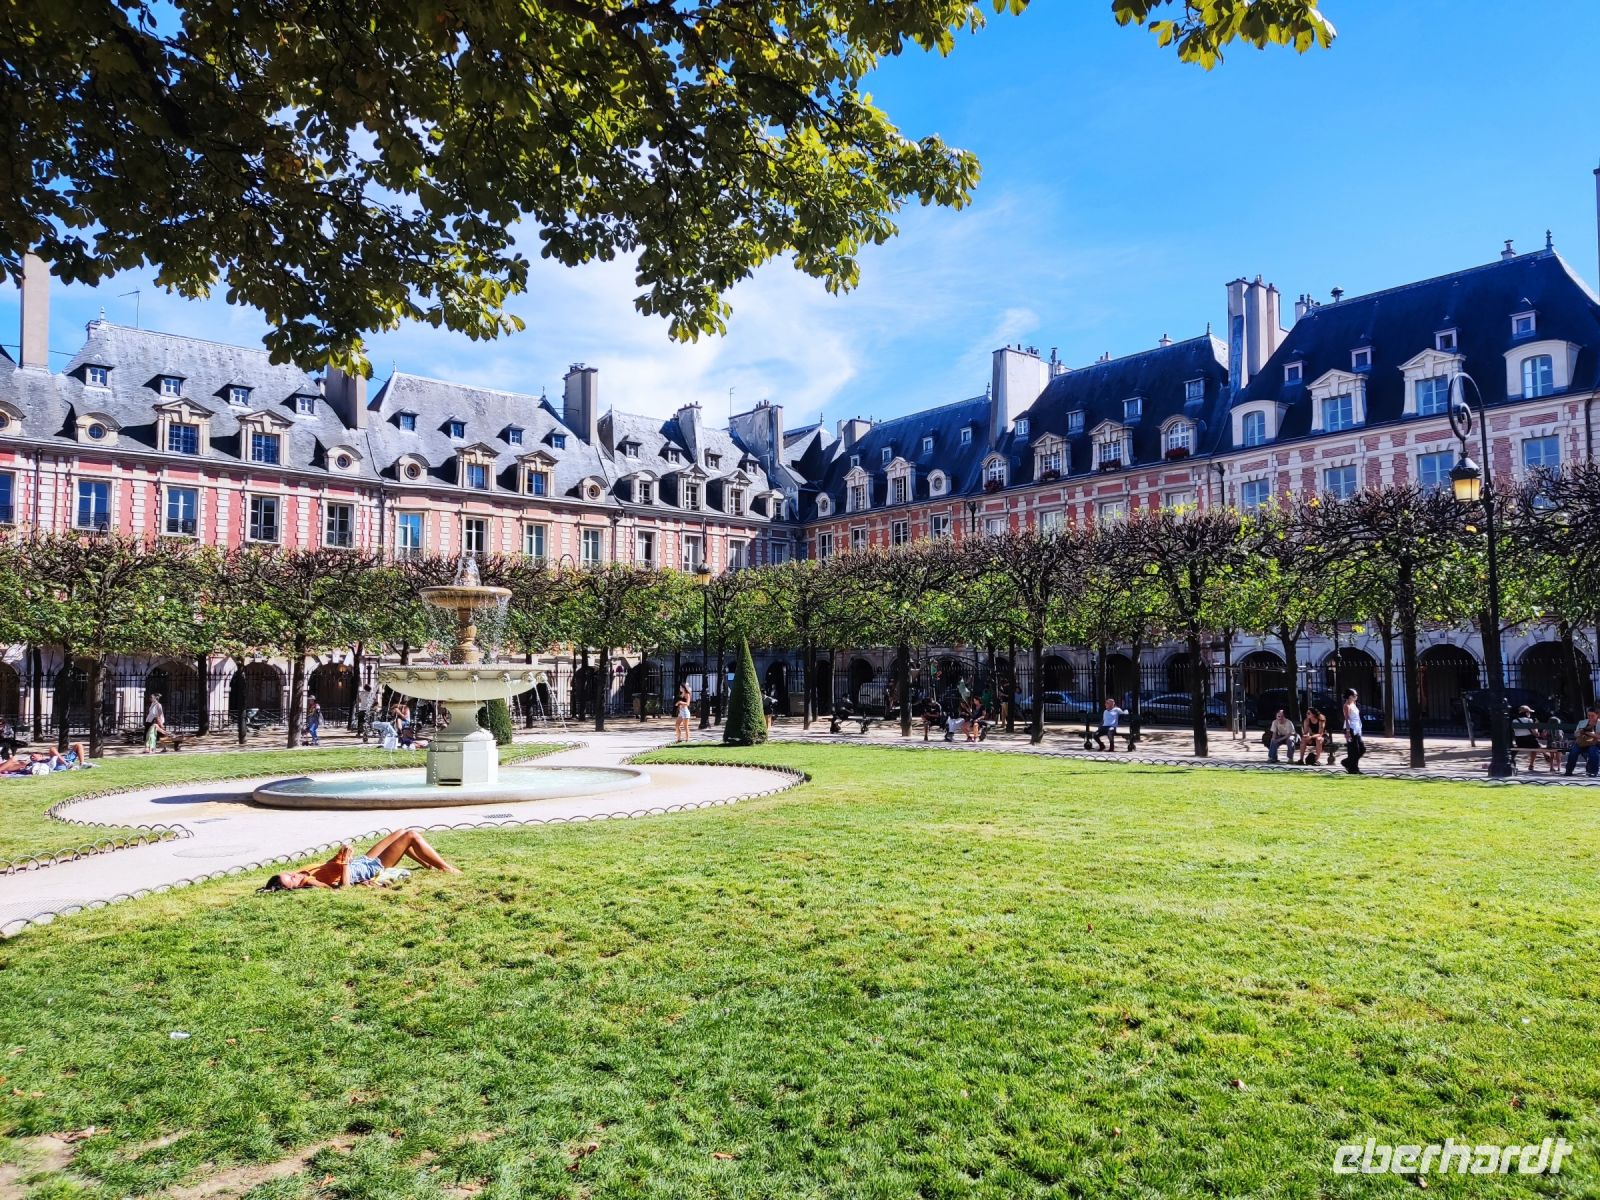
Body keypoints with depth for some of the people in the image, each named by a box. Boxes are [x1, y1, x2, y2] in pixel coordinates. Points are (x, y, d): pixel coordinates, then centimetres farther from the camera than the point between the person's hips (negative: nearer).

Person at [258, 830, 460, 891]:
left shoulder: (306, 874, -7)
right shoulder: (312, 884, -31)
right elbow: (344, 886, -41)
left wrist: (340, 854, -3)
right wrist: (345, 862, -39)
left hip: (364, 860, 9)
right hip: (373, 869, -9)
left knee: (401, 833, 20)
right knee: (411, 835, -9)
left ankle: (429, 865, 34)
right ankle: (445, 868, 5)